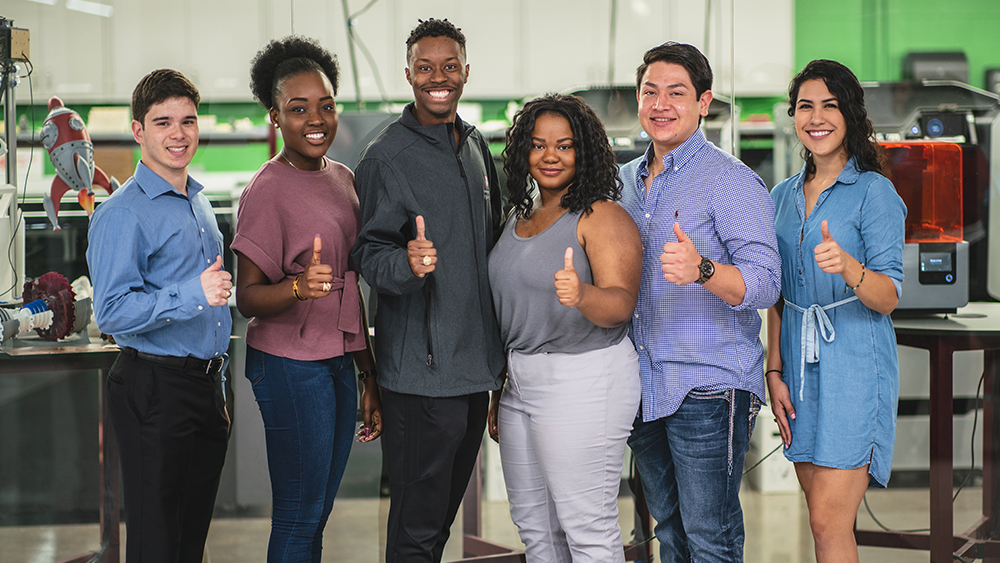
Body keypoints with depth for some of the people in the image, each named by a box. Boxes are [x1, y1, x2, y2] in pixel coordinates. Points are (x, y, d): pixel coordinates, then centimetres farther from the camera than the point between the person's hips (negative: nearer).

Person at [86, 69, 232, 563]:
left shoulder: (199, 204, 16)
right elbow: (112, 314, -19)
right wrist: (193, 295, -29)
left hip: (206, 387, 8)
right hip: (156, 388, -8)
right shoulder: (122, 214, -12)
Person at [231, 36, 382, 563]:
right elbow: (248, 298, -14)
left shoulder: (342, 178, 11)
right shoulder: (267, 189, -12)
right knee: (298, 519, -2)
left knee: (316, 517, 13)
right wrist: (299, 286, -34)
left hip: (338, 363, 7)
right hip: (290, 365, -7)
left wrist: (369, 375, 18)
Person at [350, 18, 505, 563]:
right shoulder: (387, 156, -9)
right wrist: (407, 263, -33)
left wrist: (499, 345, 21)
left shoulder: (476, 145, 13)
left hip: (476, 362, 7)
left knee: (446, 508, 16)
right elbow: (369, 254, -10)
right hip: (420, 369, -7)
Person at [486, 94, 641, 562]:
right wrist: (499, 394, 21)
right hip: (522, 382, 9)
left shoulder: (602, 217, -10)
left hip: (583, 382, -9)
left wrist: (582, 294, -42)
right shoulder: (520, 217, 15)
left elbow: (621, 304, -20)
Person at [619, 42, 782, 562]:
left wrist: (702, 271, -36)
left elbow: (765, 283, -19)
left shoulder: (731, 181, -9)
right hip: (644, 387, 7)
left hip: (709, 388, -7)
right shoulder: (626, 180, 14)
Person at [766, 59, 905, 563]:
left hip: (854, 364, -6)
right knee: (822, 513, 8)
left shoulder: (874, 192, -5)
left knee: (829, 522, -11)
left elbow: (889, 298, -12)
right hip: (799, 363, 6)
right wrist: (774, 371, 7)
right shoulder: (783, 196, 13)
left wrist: (849, 268, -32)